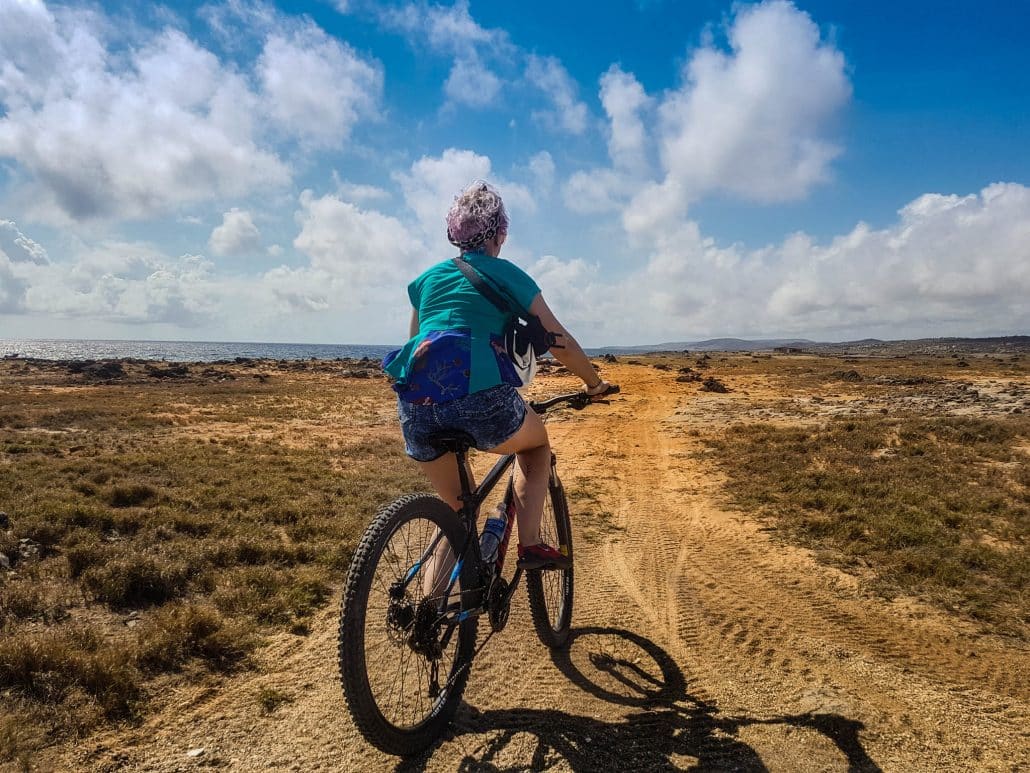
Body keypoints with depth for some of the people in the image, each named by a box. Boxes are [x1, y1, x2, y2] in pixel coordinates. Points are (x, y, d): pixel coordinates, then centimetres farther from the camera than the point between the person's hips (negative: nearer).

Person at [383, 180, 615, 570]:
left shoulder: (427, 277, 23)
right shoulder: (506, 274, 12)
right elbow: (561, 343, 11)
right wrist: (594, 383, 26)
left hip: (416, 402, 4)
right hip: (481, 397, -4)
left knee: (457, 511, 22)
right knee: (537, 444, 28)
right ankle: (530, 544, 13)